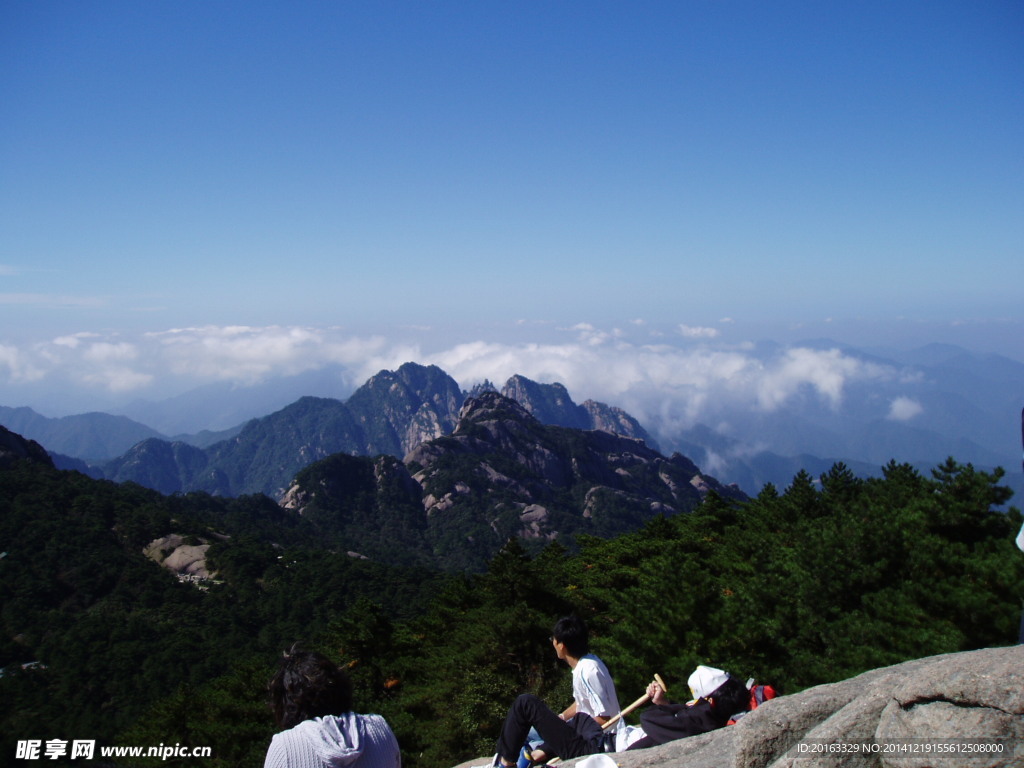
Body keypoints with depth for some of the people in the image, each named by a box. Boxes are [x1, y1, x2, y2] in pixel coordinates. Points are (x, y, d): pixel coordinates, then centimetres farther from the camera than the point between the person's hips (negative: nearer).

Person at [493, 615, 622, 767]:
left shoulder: (588, 671, -21)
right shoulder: (585, 664, 7)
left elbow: (604, 719, -21)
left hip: (592, 748, -10)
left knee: (525, 703, -9)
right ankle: (541, 752, 15)